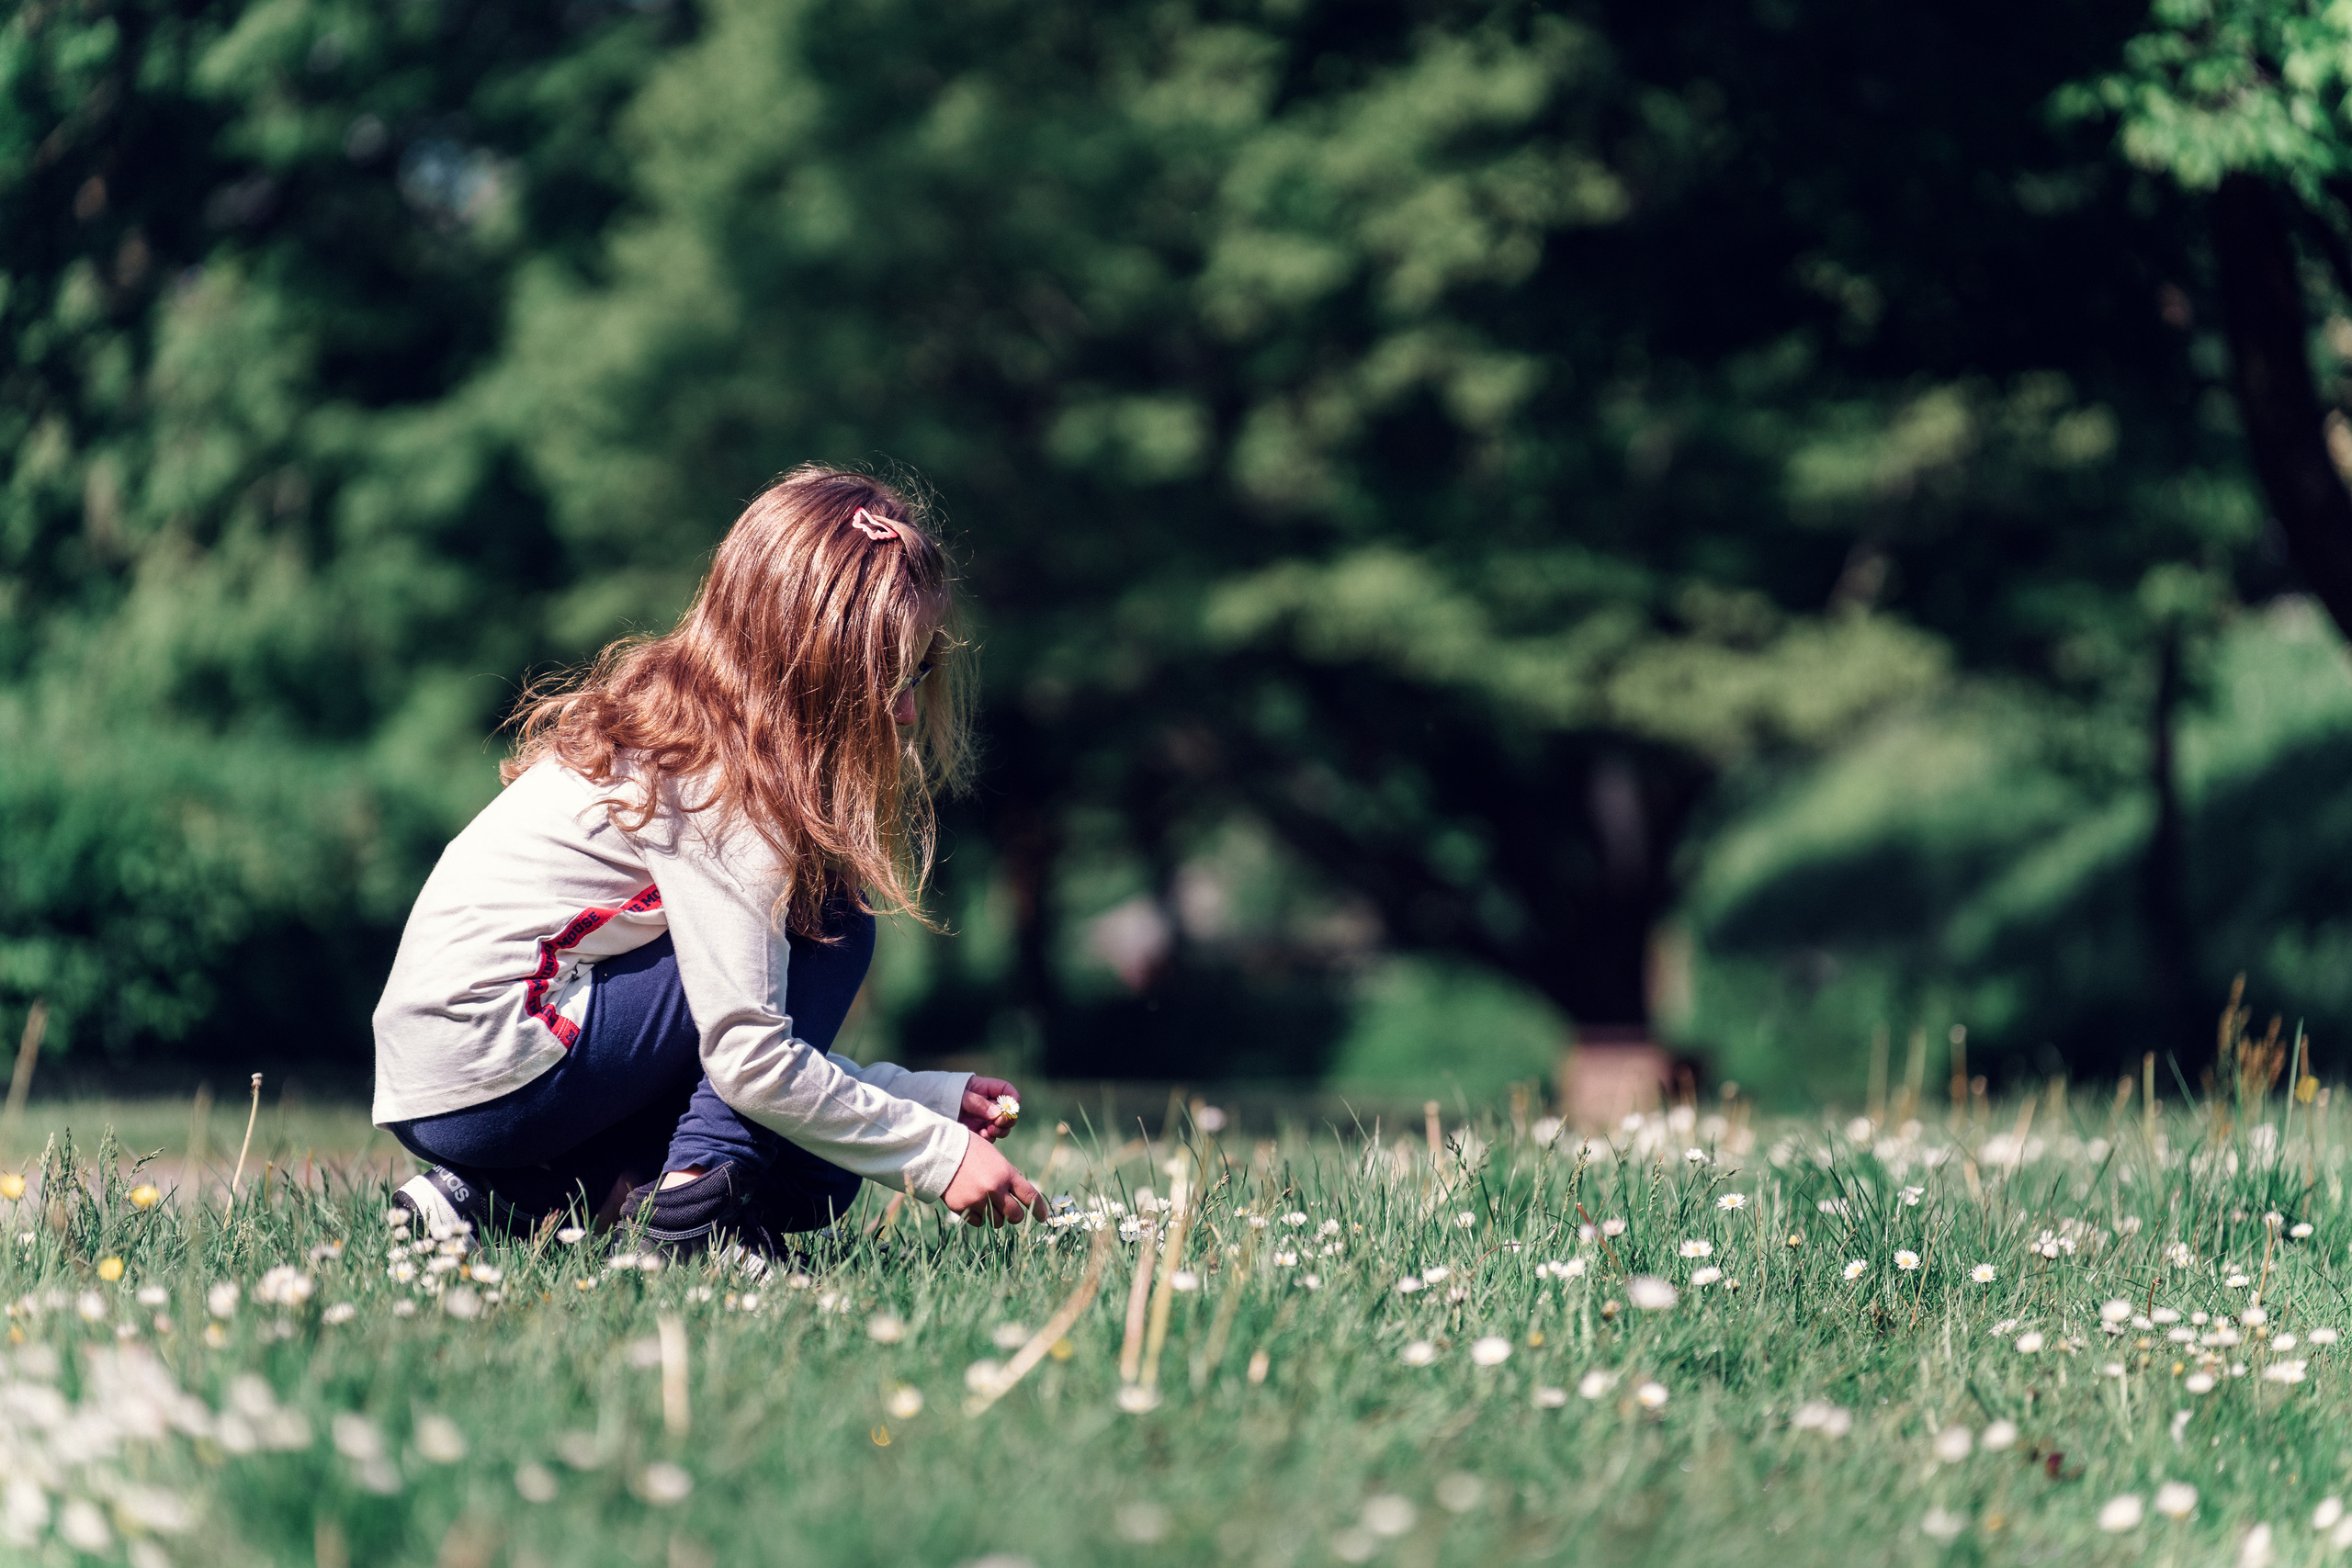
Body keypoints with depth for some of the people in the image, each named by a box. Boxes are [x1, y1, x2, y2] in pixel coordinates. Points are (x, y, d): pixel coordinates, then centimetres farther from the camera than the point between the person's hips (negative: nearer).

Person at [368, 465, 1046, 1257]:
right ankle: (701, 1194, -13)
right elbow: (752, 1059, -21)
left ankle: (497, 1196, 10)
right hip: (489, 1068, -10)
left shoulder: (671, 726, 12)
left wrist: (933, 1097, 9)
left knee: (808, 1169, 14)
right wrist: (940, 1154, -13)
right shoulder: (724, 784, -17)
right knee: (827, 925, -8)